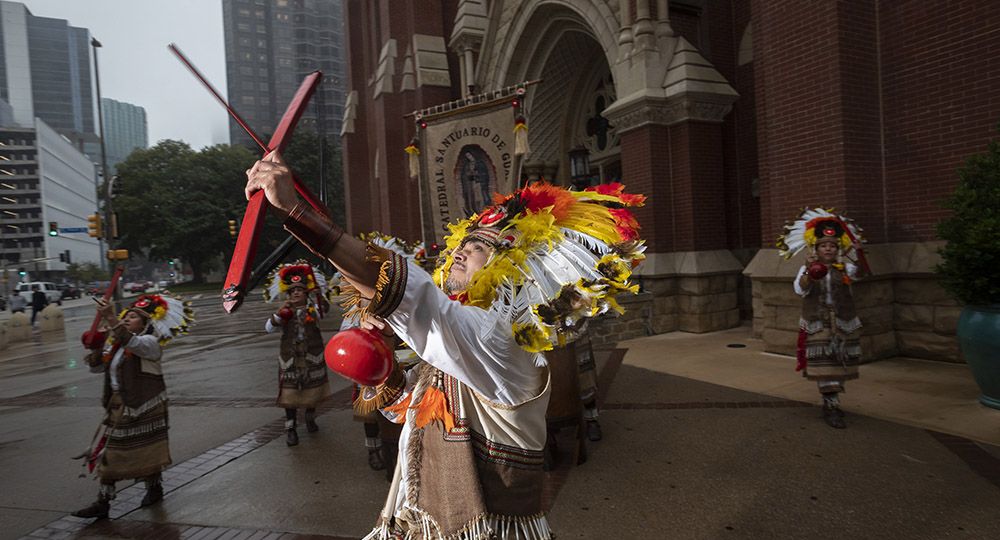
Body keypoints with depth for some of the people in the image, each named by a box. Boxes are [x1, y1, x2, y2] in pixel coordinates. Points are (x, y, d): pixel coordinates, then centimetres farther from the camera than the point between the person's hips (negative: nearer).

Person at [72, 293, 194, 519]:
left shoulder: (150, 343, -12)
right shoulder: (115, 343, 12)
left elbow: (131, 342, -33)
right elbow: (97, 367, 15)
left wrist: (110, 318, -40)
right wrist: (96, 347, -4)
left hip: (144, 407, -7)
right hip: (117, 407, 7)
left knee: (147, 451, 7)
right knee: (109, 453, 7)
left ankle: (154, 487, 30)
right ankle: (102, 502, 15)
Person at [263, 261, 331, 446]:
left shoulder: (313, 307, -4)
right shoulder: (284, 312, 0)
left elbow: (323, 310, -27)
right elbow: (268, 327, -10)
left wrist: (318, 294, -44)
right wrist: (280, 313, -25)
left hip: (312, 356, 0)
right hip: (290, 358, 0)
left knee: (312, 390, 13)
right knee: (290, 394, 0)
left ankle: (310, 418, 37)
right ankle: (290, 428, 11)